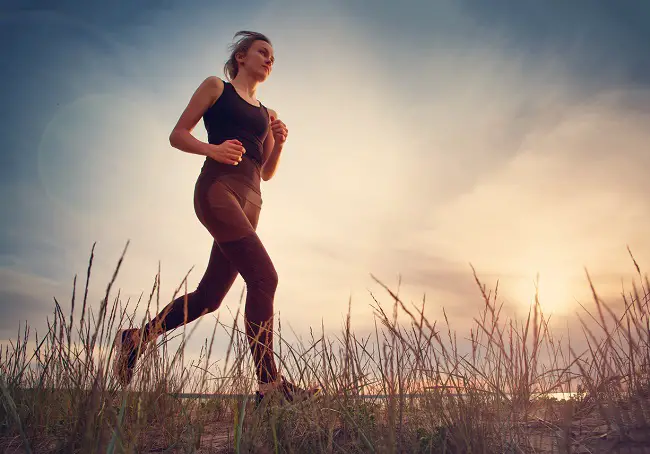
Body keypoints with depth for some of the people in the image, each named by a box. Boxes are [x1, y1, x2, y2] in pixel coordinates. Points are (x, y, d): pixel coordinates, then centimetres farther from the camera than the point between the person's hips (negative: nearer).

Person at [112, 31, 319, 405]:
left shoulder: (266, 113, 27)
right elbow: (178, 135, 6)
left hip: (250, 200, 7)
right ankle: (269, 381, -19)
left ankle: (136, 339, 21)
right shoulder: (216, 87, 12)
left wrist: (278, 143, 6)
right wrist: (213, 149, -13)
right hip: (218, 187, -7)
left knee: (210, 295, 3)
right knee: (263, 277, -20)